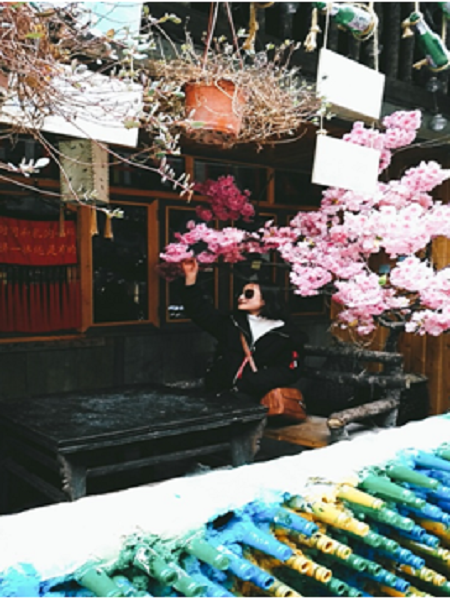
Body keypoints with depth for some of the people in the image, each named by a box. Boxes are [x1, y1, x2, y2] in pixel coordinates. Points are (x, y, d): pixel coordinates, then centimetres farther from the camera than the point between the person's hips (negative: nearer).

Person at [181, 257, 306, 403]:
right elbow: (200, 310, 16)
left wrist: (244, 385, -11)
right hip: (219, 394, 3)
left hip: (256, 399, -2)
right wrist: (191, 278, 3)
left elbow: (288, 372, -2)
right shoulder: (232, 323, 16)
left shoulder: (287, 334, 5)